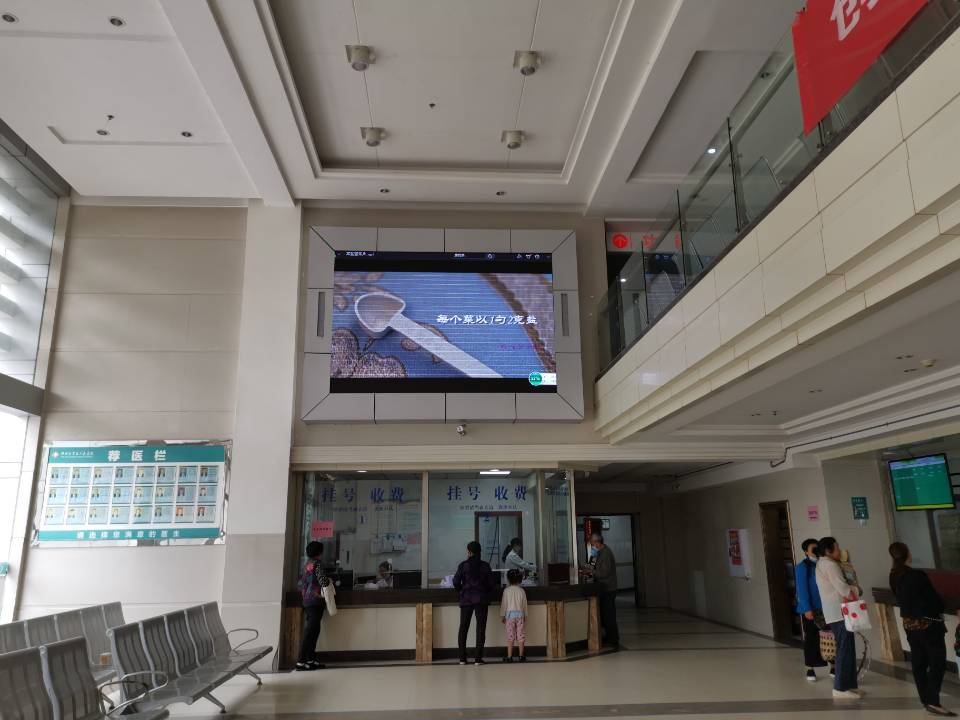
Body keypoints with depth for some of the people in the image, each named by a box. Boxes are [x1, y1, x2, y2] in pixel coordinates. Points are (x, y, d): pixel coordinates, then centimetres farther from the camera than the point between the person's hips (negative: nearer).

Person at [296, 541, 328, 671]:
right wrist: (330, 582, 2)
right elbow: (323, 581, -18)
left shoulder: (306, 565, 16)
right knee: (310, 631, -8)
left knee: (313, 630, 10)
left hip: (307, 602, 9)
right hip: (315, 601, -9)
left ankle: (310, 659, 11)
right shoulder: (316, 564, -9)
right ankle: (301, 661, -9)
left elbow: (300, 583, 18)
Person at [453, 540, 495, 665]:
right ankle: (478, 658, -1)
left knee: (463, 628, 9)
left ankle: (462, 658, 9)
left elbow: (456, 581, -6)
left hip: (466, 599, 0)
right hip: (482, 600, 0)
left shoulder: (464, 565, -4)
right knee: (481, 628, 3)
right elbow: (491, 583, 1)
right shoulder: (485, 566, 0)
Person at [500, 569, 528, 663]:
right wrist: (525, 616, 16)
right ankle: (521, 656, 10)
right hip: (520, 614, 2)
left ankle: (509, 656, 0)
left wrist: (502, 616, 6)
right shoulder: (521, 591, 1)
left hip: (510, 614, -2)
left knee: (510, 636, 1)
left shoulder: (507, 590, -5)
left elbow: (504, 604, -2)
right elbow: (524, 604, 6)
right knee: (520, 635, 7)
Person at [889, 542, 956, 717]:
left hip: (909, 623, 7)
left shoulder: (894, 576, 0)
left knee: (919, 662, 13)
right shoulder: (918, 576, -21)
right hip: (927, 623, -7)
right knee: (938, 662, 0)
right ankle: (933, 702, -4)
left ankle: (926, 699, 21)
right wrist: (940, 608, 8)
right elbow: (933, 598, -12)